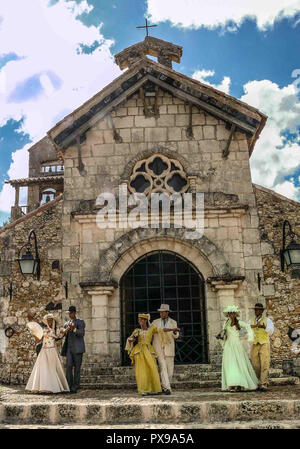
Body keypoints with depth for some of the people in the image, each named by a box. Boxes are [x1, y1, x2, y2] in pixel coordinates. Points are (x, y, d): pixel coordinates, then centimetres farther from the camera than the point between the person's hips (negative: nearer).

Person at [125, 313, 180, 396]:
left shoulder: (151, 328, 7)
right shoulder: (137, 331, 9)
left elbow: (161, 330, -2)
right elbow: (129, 339, 11)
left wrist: (172, 329, -13)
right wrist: (132, 339, -11)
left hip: (149, 351, 0)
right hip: (139, 351, 0)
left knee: (151, 369, -6)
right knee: (141, 370, -7)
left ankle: (152, 389, 3)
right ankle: (144, 390, -2)